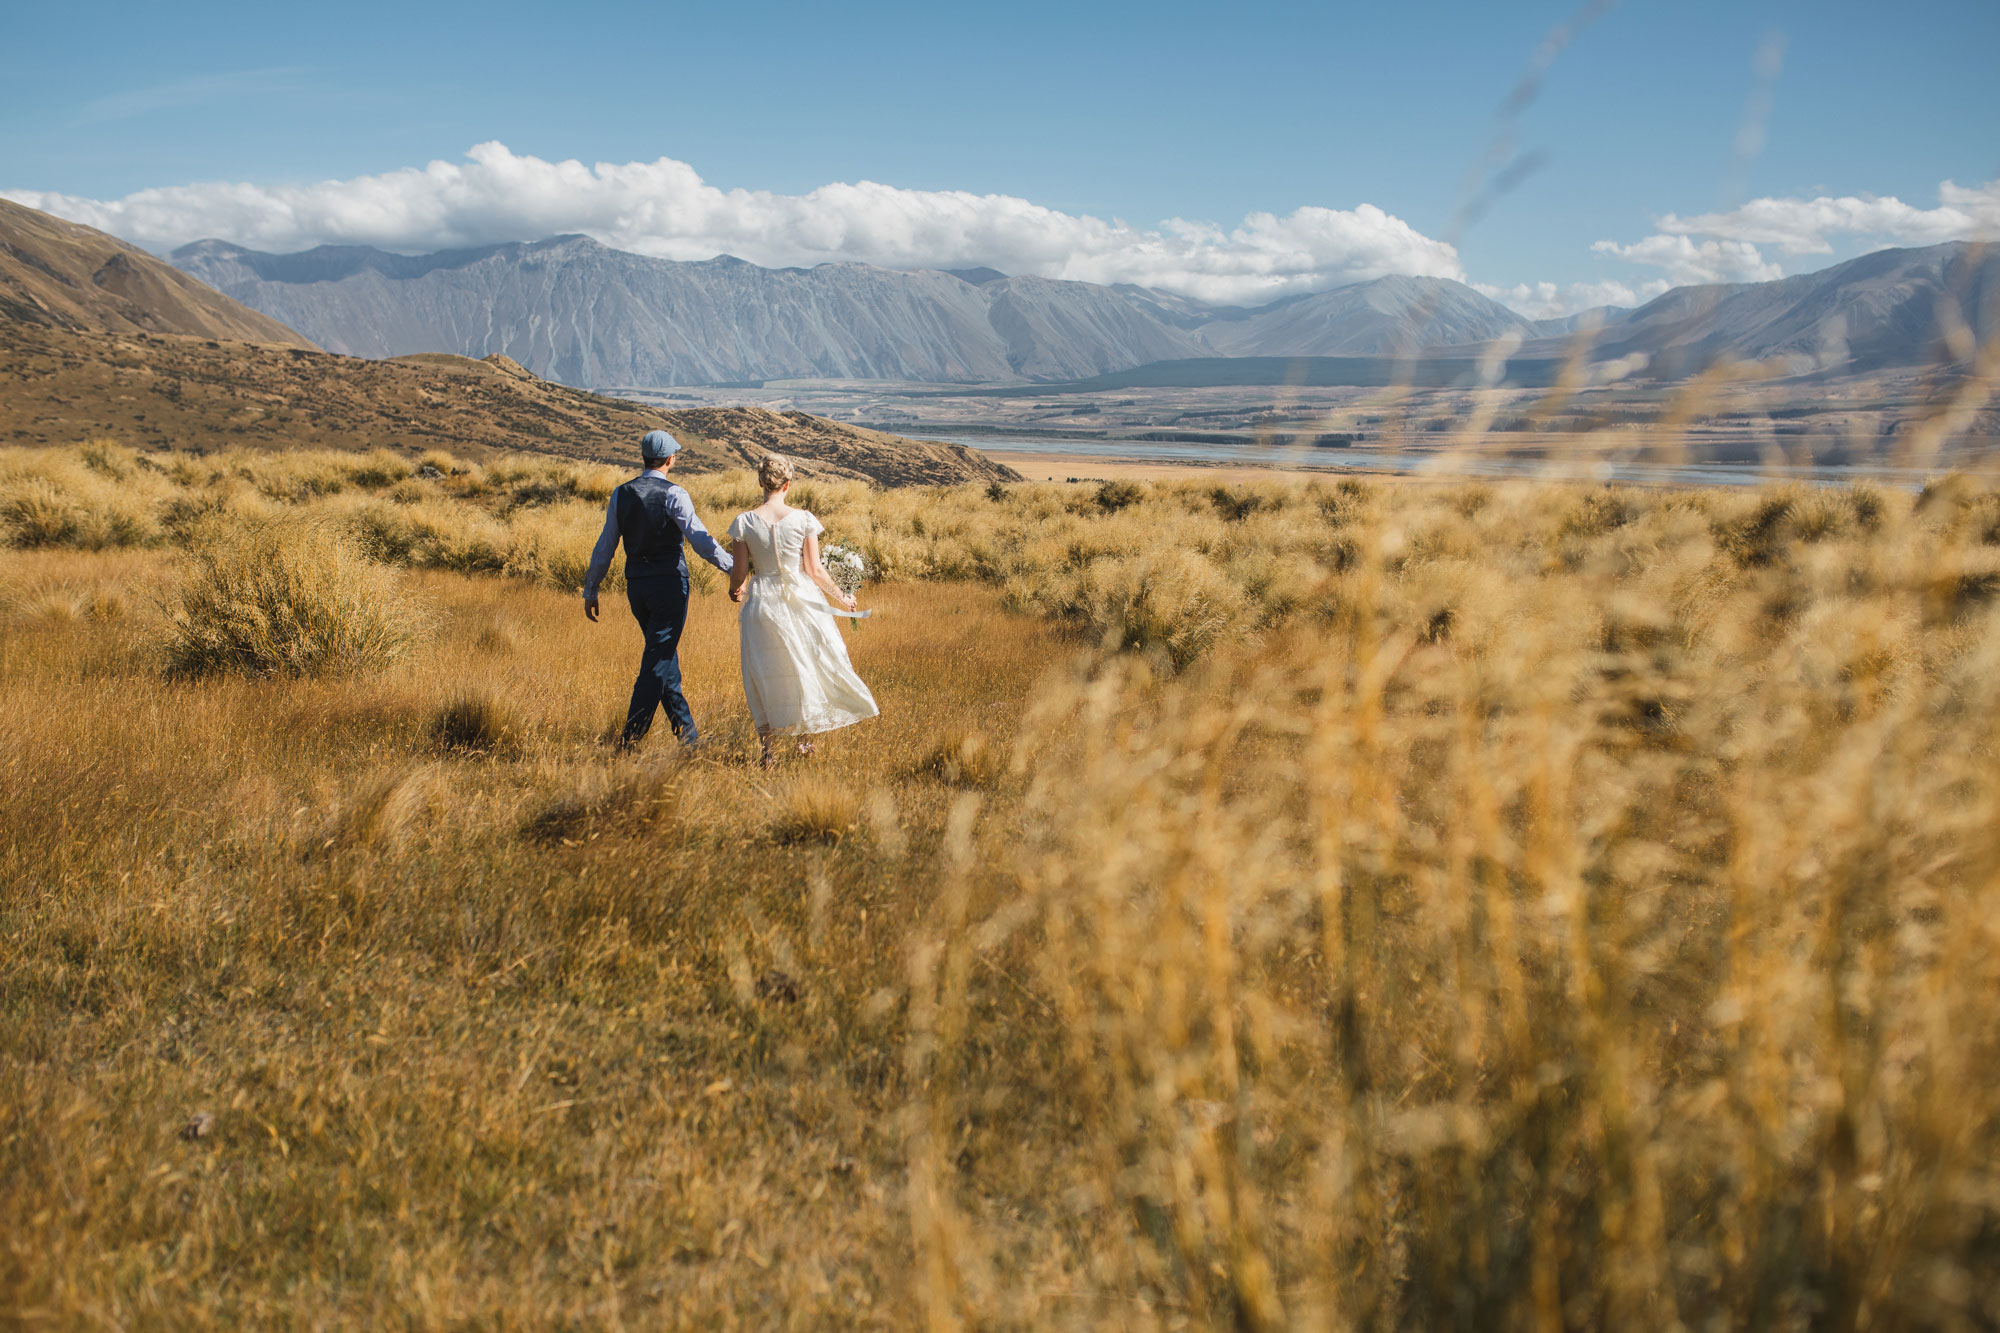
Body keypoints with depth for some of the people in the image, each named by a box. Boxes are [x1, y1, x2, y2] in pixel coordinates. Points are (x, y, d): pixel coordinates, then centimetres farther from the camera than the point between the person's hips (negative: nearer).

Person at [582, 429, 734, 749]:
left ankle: (686, 732, 22)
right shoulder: (674, 495, -10)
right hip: (669, 583, -6)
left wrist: (590, 591, 16)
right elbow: (701, 541, -16)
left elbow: (605, 547, 9)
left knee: (664, 656, 15)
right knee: (658, 661, -2)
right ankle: (631, 737, -6)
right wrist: (734, 568, -8)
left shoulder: (621, 495, 6)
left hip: (636, 585, 6)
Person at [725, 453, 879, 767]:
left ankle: (767, 746, 10)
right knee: (808, 666, 18)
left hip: (763, 603, 0)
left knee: (765, 674, 11)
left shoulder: (744, 522, -9)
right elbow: (815, 570, -7)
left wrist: (734, 589, 19)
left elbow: (739, 572, -5)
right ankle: (804, 738, 27)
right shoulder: (803, 519, -10)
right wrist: (841, 597, 8)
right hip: (803, 600, 0)